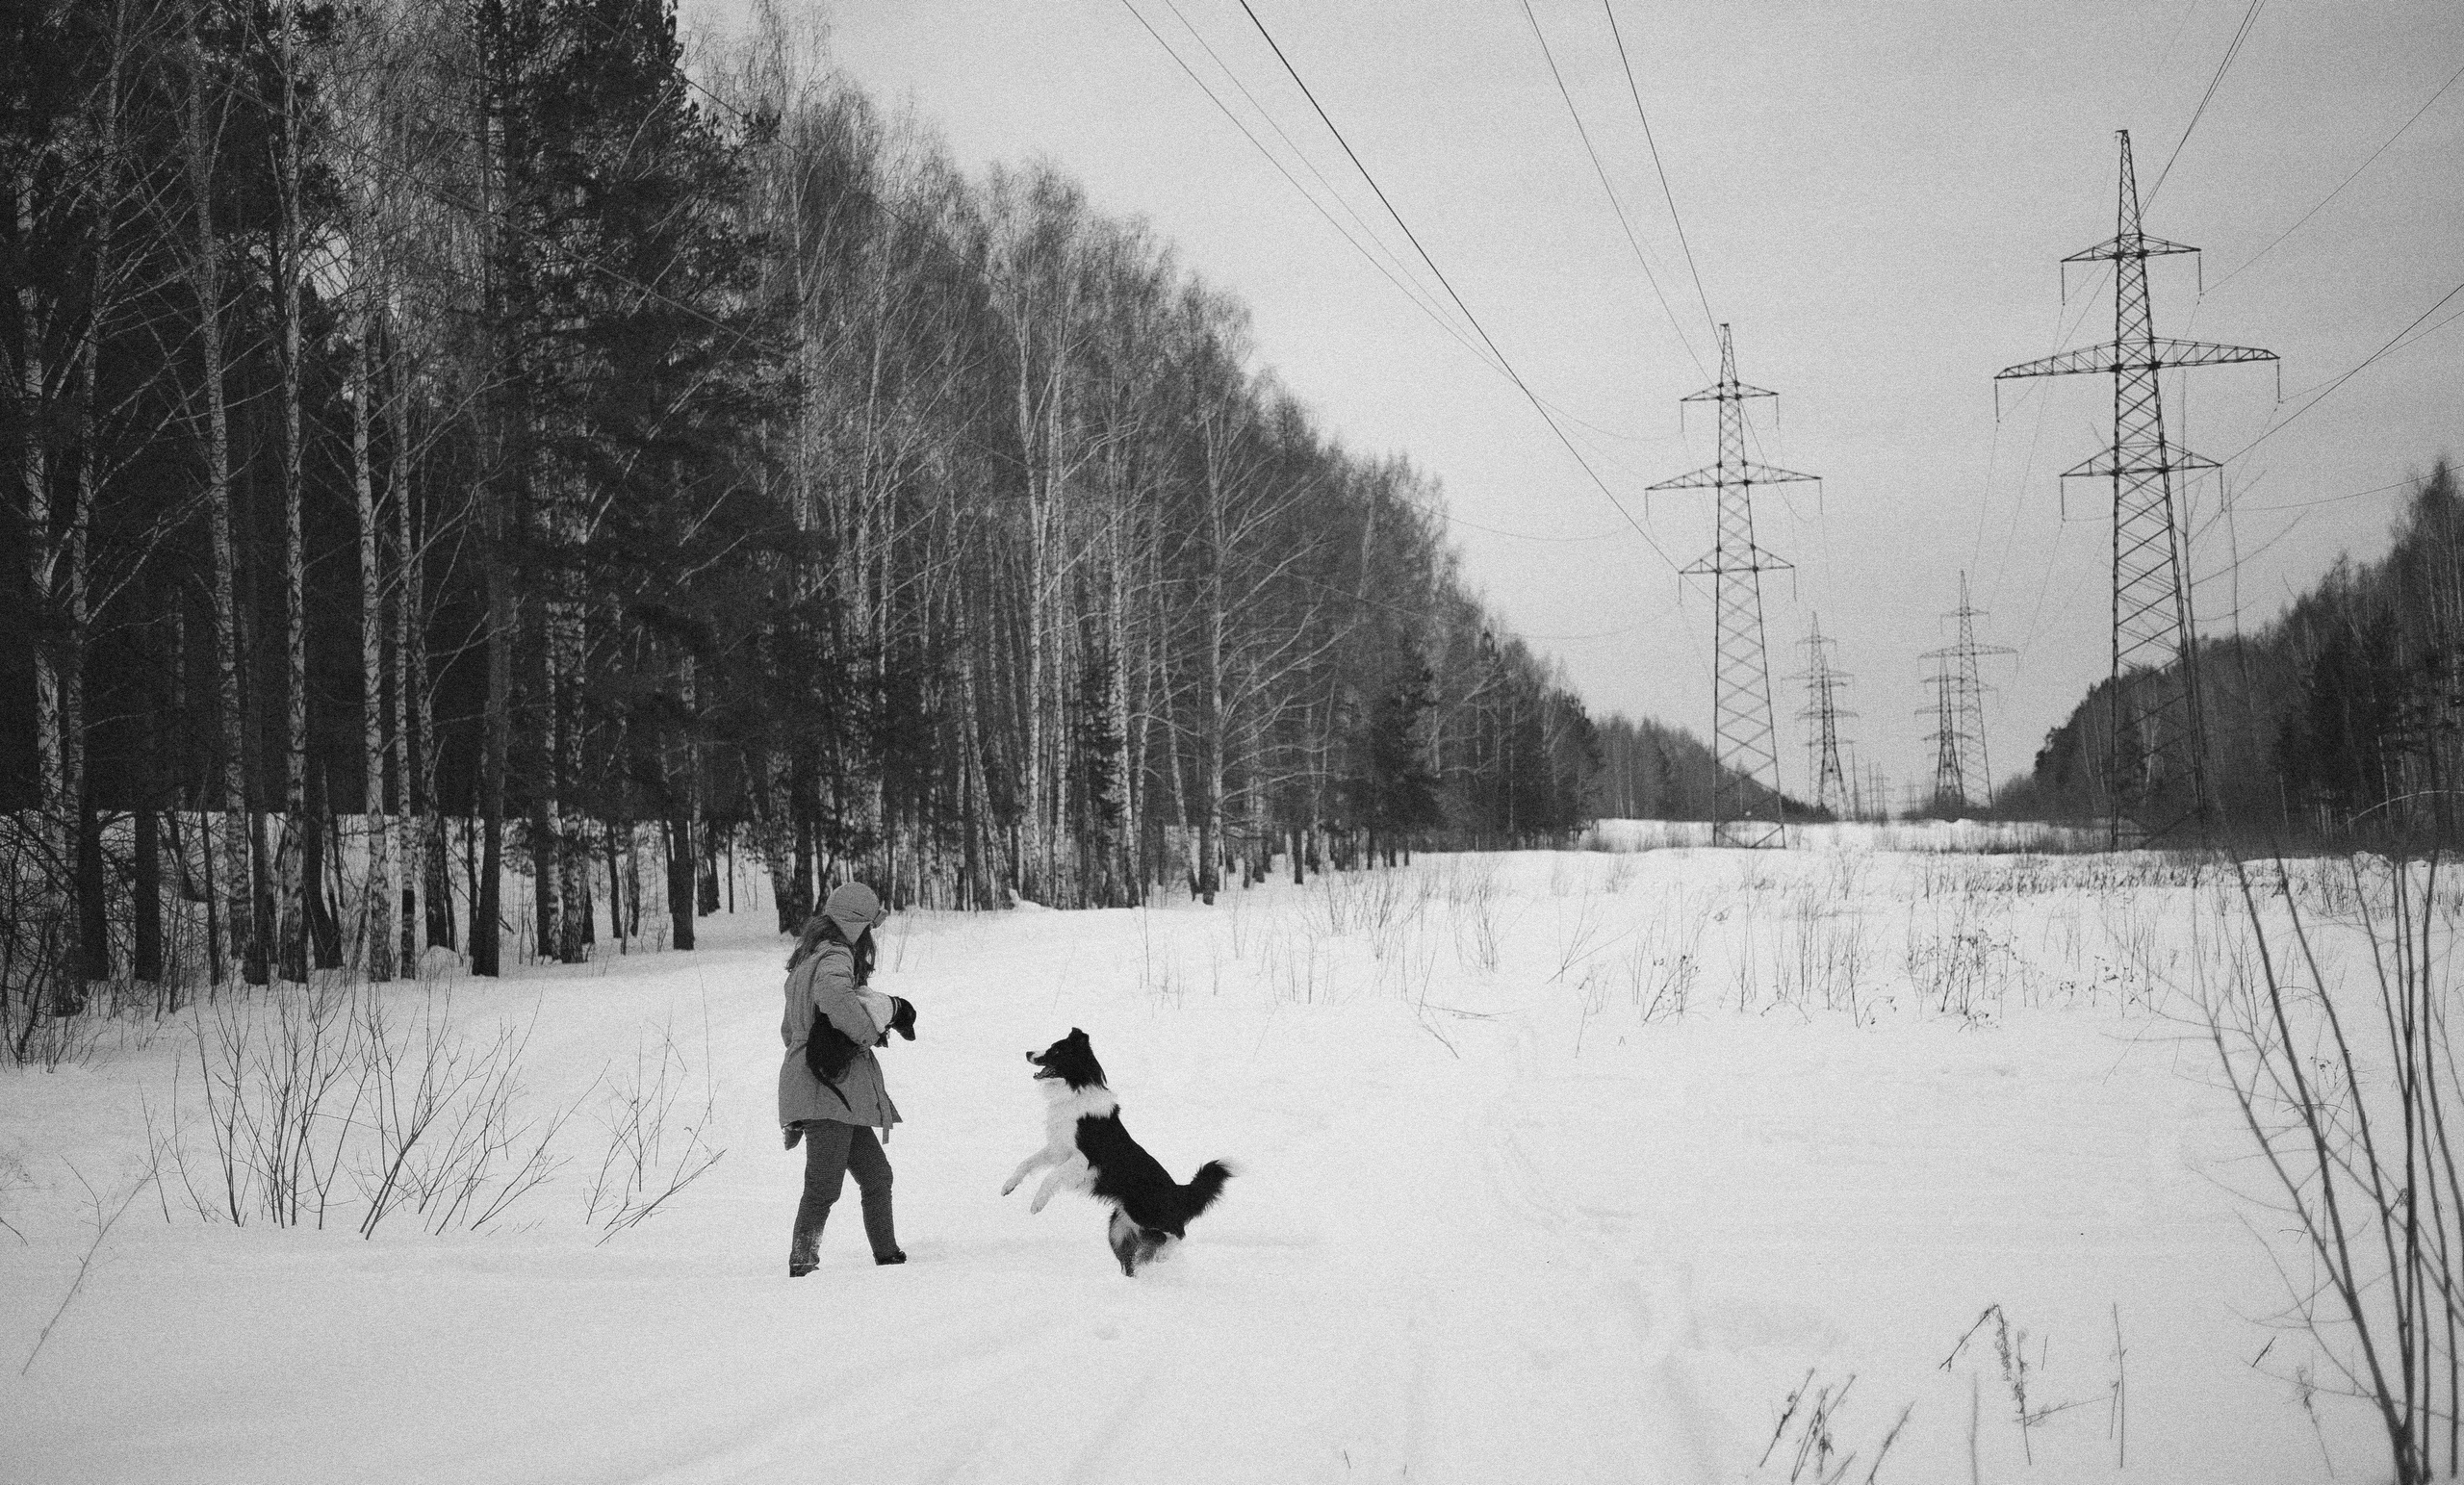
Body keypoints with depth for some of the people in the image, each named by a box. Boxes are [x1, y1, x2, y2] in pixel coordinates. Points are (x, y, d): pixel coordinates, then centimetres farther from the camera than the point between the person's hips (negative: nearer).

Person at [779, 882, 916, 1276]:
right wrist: (872, 1029, -17)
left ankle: (888, 1257, 21)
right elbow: (837, 998, -33)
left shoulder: (805, 961, 20)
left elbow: (788, 1029, 27)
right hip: (827, 1090, -10)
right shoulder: (834, 958, -10)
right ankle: (803, 1262, -13)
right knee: (824, 1185, -12)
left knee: (876, 1175, 16)